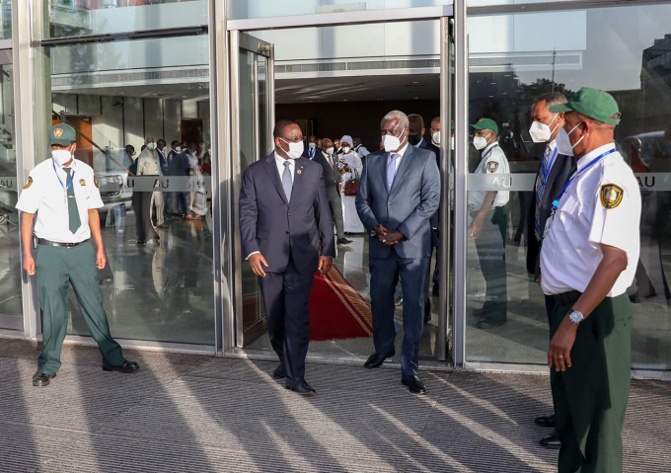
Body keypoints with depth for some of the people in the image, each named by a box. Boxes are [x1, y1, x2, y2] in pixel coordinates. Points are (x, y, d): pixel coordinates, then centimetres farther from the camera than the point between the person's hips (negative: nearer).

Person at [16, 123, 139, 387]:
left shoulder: (85, 173, 3)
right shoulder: (39, 174, -6)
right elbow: (27, 215, -2)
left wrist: (100, 248, 8)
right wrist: (27, 254, -4)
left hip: (82, 249, 2)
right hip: (50, 251, -2)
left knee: (93, 305, 9)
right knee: (52, 310, 4)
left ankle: (112, 358, 22)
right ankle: (48, 366, 22)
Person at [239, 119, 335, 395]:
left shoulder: (313, 170, 5)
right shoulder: (255, 173, 1)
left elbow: (323, 212, 6)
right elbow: (247, 214, -1)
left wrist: (327, 250, 3)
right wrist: (252, 251, -11)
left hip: (303, 256, 0)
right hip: (269, 256, 1)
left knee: (297, 315, -5)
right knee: (275, 316, 12)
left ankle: (295, 376, 2)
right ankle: (285, 360, 35)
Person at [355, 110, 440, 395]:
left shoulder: (424, 159, -1)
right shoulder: (372, 161, 10)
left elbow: (431, 200, -7)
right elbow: (362, 200, 10)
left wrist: (401, 232, -14)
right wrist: (374, 227, -9)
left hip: (413, 244, -4)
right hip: (380, 244, 4)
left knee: (414, 306, -3)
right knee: (380, 300, 14)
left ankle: (409, 370, 4)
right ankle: (383, 348, 39)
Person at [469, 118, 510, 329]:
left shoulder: (495, 155, -13)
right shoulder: (488, 155, 18)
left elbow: (492, 189, -25)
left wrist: (480, 218, -32)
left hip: (491, 216, -10)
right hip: (484, 216, 10)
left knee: (494, 264, -6)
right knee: (488, 264, 16)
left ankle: (498, 314, -2)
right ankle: (491, 305, 27)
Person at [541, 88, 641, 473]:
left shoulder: (610, 176, -20)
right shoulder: (587, 171, 11)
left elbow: (615, 258, -29)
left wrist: (573, 320, -29)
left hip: (592, 314, -10)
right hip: (571, 305, 10)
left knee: (595, 418, 4)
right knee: (570, 409, 23)